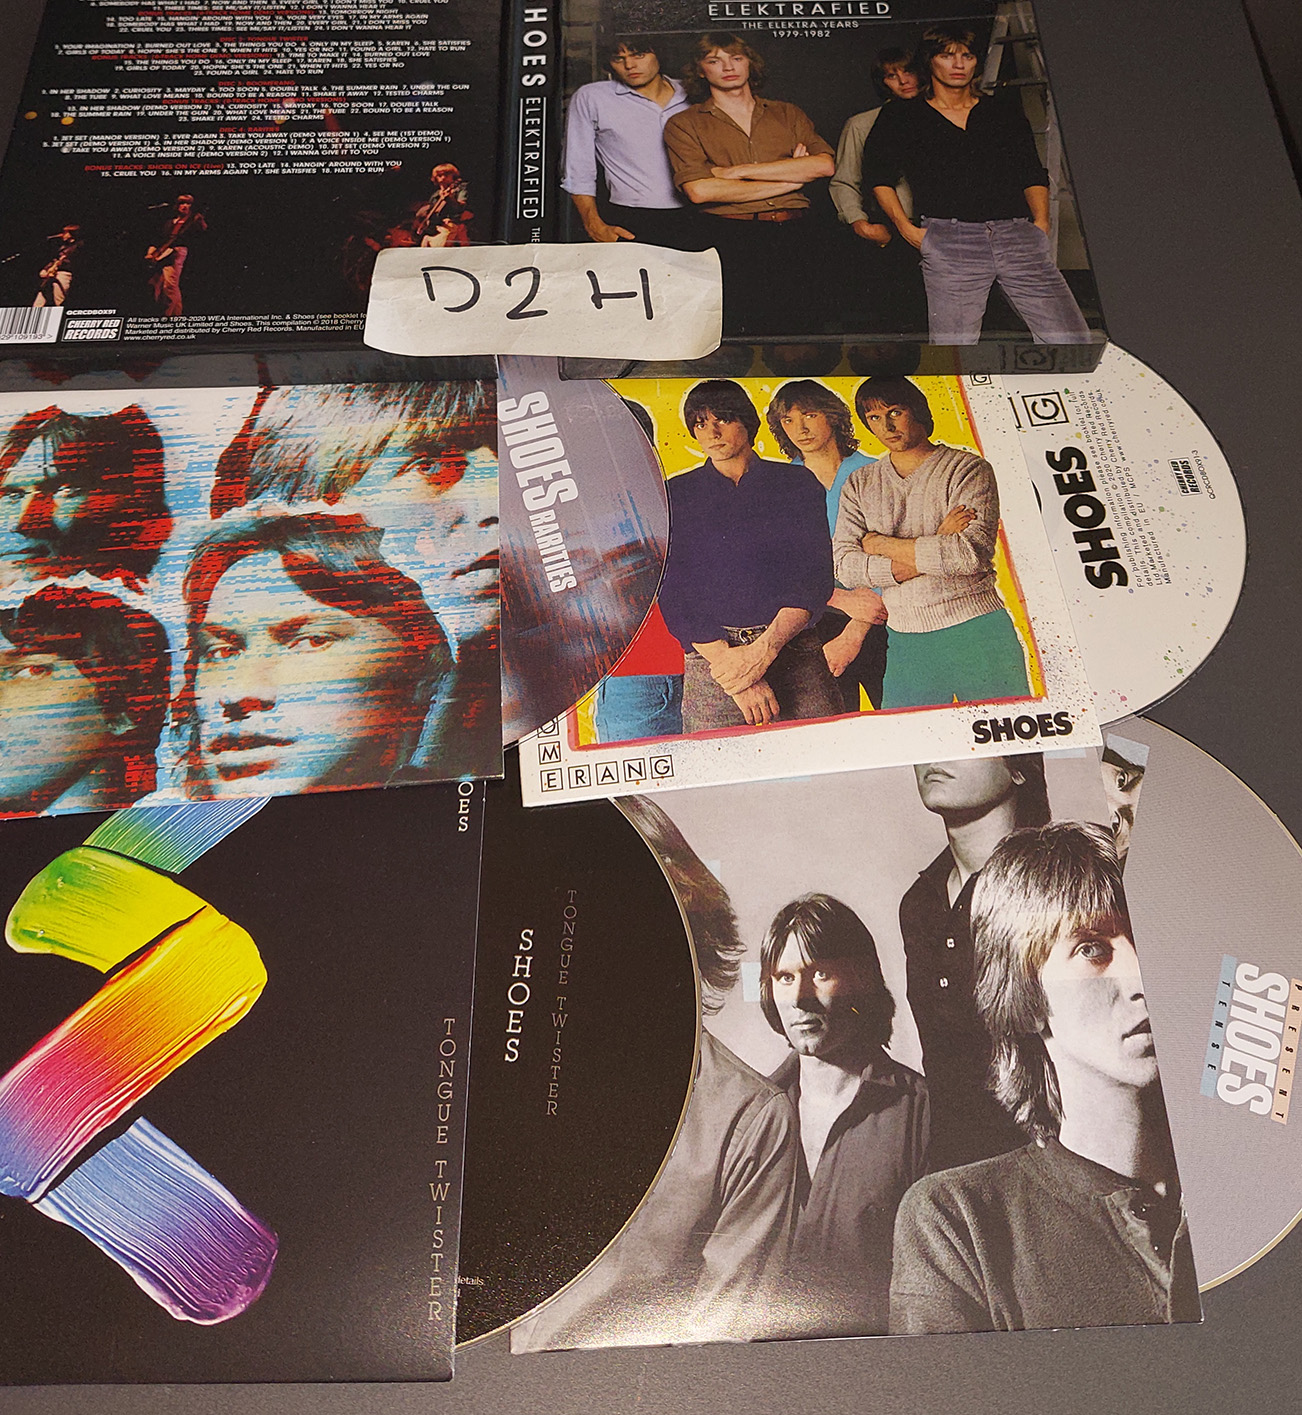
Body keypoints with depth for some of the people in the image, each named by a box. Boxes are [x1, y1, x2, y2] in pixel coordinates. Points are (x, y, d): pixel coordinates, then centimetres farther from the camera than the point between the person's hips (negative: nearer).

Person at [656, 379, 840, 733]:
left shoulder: (797, 484, 10)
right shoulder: (676, 495, 9)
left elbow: (815, 580, 2)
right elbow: (673, 596, 1)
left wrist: (764, 649, -13)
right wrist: (727, 659, -12)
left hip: (792, 650, 1)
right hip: (710, 657, 0)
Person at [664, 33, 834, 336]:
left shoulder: (787, 114, 20)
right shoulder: (684, 125, 10)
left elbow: (824, 165, 3)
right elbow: (699, 190, -7)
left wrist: (738, 170, -3)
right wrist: (789, 179, 0)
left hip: (798, 233, 3)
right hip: (733, 239, -3)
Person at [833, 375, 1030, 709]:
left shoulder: (969, 468, 0)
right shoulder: (858, 485, 11)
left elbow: (973, 552, -16)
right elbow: (845, 566, -3)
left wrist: (884, 544, -7)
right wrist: (933, 550, -11)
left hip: (977, 633, -3)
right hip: (905, 641, 3)